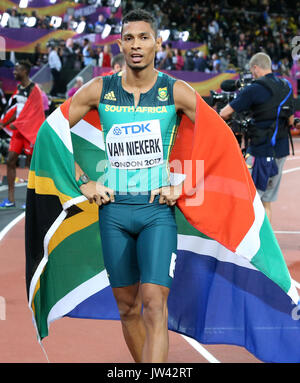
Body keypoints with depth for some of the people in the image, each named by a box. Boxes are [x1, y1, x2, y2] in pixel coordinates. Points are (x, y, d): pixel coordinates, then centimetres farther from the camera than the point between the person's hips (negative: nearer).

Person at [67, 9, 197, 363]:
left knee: (154, 304, -13)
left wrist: (183, 187, -2)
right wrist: (83, 183, 2)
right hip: (114, 208, 2)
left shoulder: (176, 92, -3)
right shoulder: (98, 90, 0)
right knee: (127, 306, 10)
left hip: (158, 208, -2)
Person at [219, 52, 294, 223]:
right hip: (281, 151, 7)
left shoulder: (255, 89, -12)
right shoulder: (287, 87, 10)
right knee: (266, 203, 13)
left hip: (261, 152, -7)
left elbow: (224, 113, -11)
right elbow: (291, 121, 19)